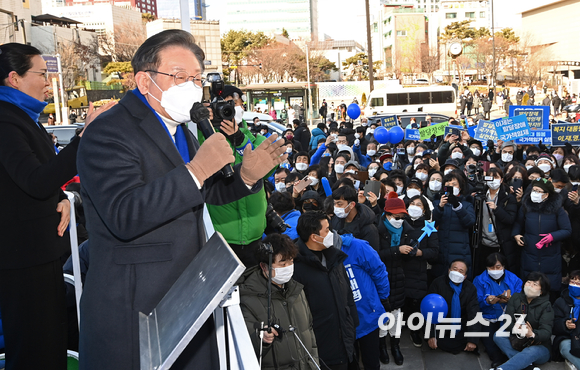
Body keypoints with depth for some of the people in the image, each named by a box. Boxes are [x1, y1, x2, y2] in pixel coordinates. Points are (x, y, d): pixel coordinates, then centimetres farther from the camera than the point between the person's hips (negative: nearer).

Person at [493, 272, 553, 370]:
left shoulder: (546, 306, -7)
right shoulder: (515, 298, 4)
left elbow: (546, 332, -21)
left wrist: (532, 334, -45)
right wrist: (516, 329, -30)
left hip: (539, 346, -4)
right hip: (517, 342, 4)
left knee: (531, 352, -38)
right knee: (498, 335, -21)